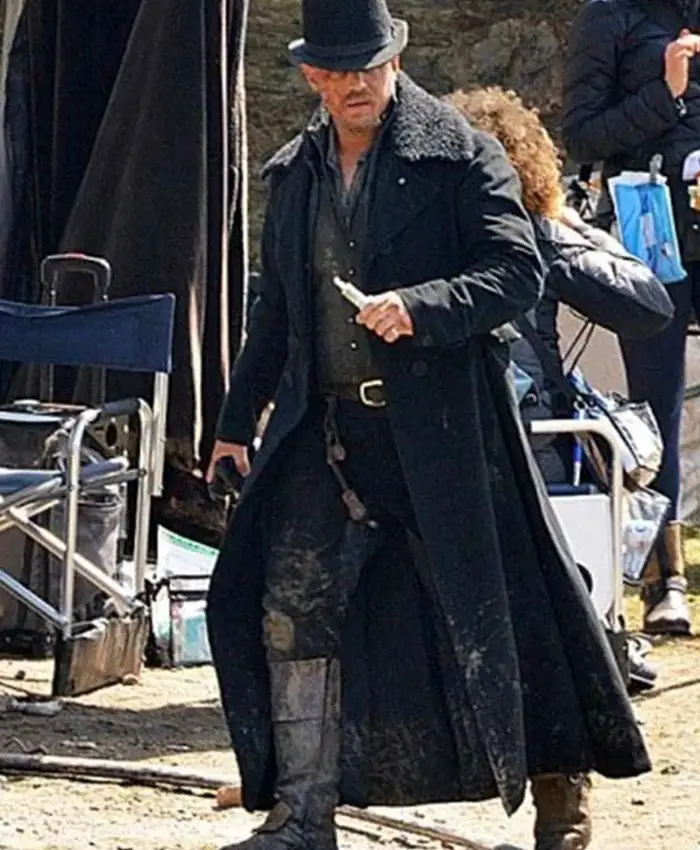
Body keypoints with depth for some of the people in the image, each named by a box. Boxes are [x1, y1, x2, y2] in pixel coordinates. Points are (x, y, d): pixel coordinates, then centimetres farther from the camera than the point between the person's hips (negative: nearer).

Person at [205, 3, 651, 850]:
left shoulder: (461, 154, -5)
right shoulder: (293, 174, 13)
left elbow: (518, 271, -12)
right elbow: (276, 309, 21)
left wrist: (419, 308, -26)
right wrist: (237, 420, 22)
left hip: (439, 422, -5)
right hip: (328, 429, 5)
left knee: (491, 605, 1)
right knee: (292, 608, -1)